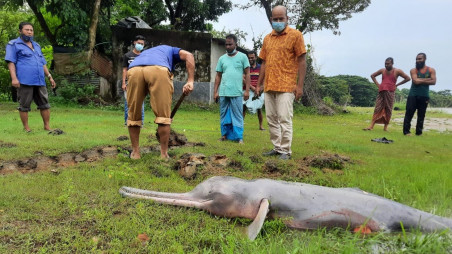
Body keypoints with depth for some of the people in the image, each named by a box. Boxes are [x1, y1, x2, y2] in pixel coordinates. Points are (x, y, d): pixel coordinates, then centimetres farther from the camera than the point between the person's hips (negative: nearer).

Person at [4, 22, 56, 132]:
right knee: (24, 106, 0)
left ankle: (47, 126, 13)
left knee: (45, 104, 5)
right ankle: (26, 128, 8)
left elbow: (43, 63, 26)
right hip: (25, 81, -6)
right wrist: (14, 78, -14)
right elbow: (11, 62, -2)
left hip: (40, 81, 6)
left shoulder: (36, 45, 24)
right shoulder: (13, 44, 6)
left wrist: (49, 76, 17)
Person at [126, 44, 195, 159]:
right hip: (159, 69, -3)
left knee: (133, 115, 16)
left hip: (133, 70, 4)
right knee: (163, 115, 6)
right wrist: (190, 81, 8)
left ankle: (135, 152, 23)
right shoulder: (170, 50, 39)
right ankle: (164, 154, 11)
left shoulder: (144, 53, 47)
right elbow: (188, 55, 16)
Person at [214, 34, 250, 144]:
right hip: (223, 92, 3)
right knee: (224, 114, 10)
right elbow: (218, 76, 13)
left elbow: (247, 74, 2)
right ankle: (225, 134, 20)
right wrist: (215, 91, 7)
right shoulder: (222, 58, 12)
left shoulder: (242, 57, 4)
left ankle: (239, 136, 5)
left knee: (237, 115, 0)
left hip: (237, 92, -3)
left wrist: (247, 90, -5)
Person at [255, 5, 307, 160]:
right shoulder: (267, 38, 15)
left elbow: (302, 61, -4)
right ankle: (277, 147, 18)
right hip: (269, 86, 6)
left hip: (286, 86, -6)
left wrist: (300, 85, -11)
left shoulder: (295, 35, 0)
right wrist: (259, 84, 14)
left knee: (284, 119, -7)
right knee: (271, 119, 8)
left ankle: (285, 151, 3)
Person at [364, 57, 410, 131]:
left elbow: (408, 78, 5)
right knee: (377, 109, -3)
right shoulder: (382, 70, 12)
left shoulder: (397, 71, 3)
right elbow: (372, 75, 25)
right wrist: (377, 84, 12)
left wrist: (397, 84, 3)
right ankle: (371, 126, -7)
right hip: (381, 92, 3)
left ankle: (385, 127, 6)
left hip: (390, 92, -2)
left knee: (388, 110, 0)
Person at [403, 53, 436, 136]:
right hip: (413, 95, -2)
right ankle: (406, 131, -3)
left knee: (421, 116, 6)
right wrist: (427, 79, -8)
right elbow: (416, 81, -15)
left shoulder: (431, 70, 6)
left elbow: (433, 82, -8)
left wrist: (420, 81, -12)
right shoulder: (413, 70, 1)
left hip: (424, 96, 2)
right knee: (409, 114, -6)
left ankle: (419, 132, 13)